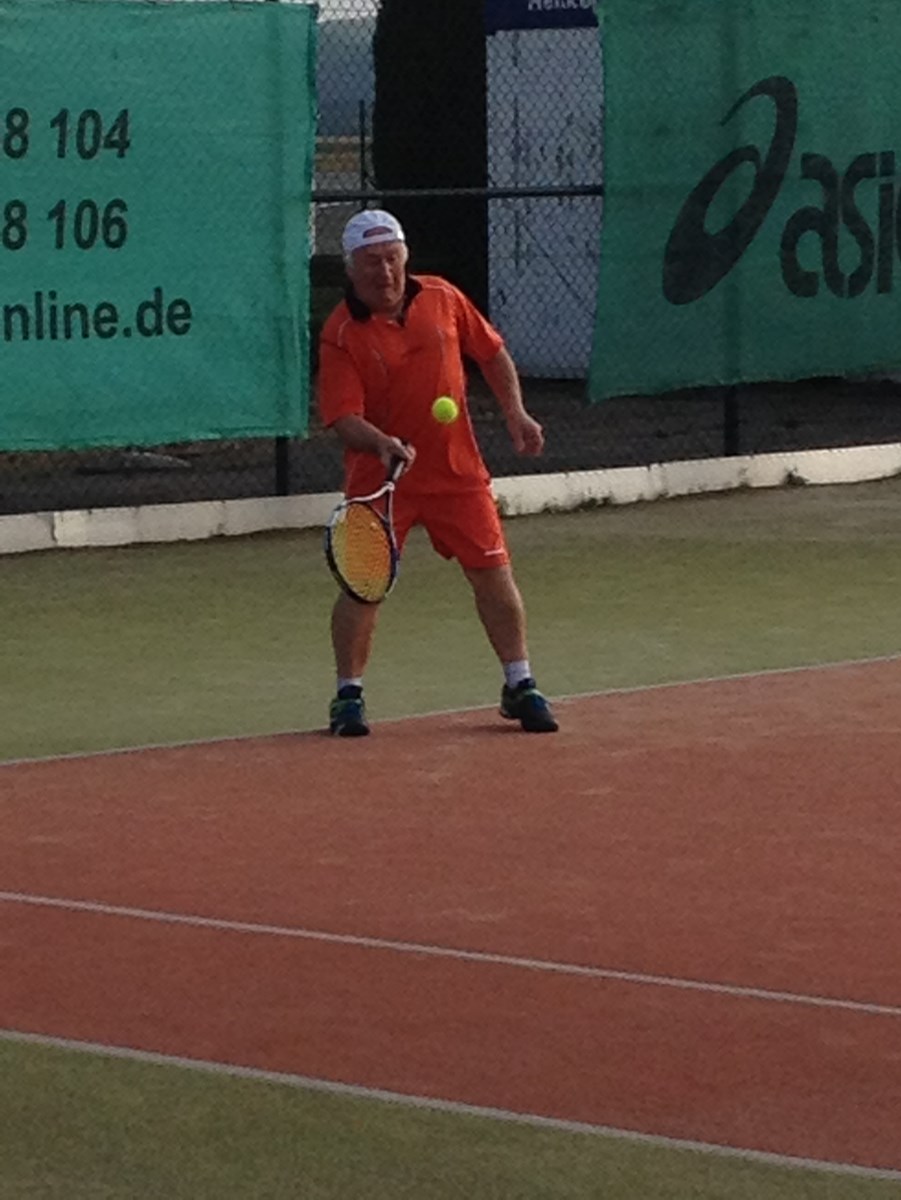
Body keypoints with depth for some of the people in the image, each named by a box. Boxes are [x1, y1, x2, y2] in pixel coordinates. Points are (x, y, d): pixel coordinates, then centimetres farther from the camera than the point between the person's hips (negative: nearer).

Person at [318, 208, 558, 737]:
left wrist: (516, 414, 3)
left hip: (457, 468, 3)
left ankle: (520, 686, 15)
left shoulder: (442, 298, -1)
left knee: (494, 572, 2)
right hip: (380, 476, -3)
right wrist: (381, 443, -36)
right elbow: (343, 417, -18)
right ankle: (349, 694, 12)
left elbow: (492, 353, 12)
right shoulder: (341, 334, -12)